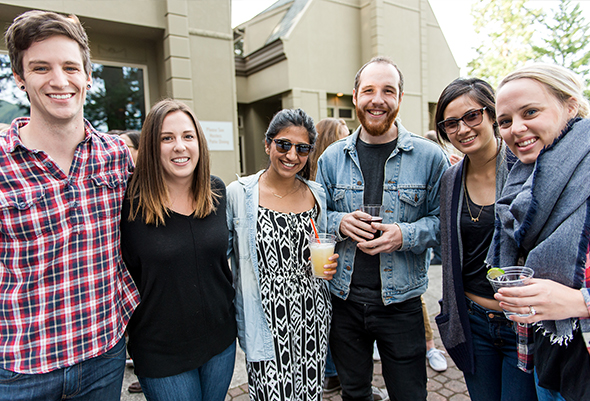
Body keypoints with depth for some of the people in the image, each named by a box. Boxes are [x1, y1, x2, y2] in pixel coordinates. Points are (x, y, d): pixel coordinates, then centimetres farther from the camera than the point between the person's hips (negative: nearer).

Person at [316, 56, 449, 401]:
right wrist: (340, 223, -14)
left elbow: (443, 221, -3)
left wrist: (404, 235, -20)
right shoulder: (332, 158, 1)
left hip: (401, 303, -2)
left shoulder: (430, 157, -5)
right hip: (344, 298, 2)